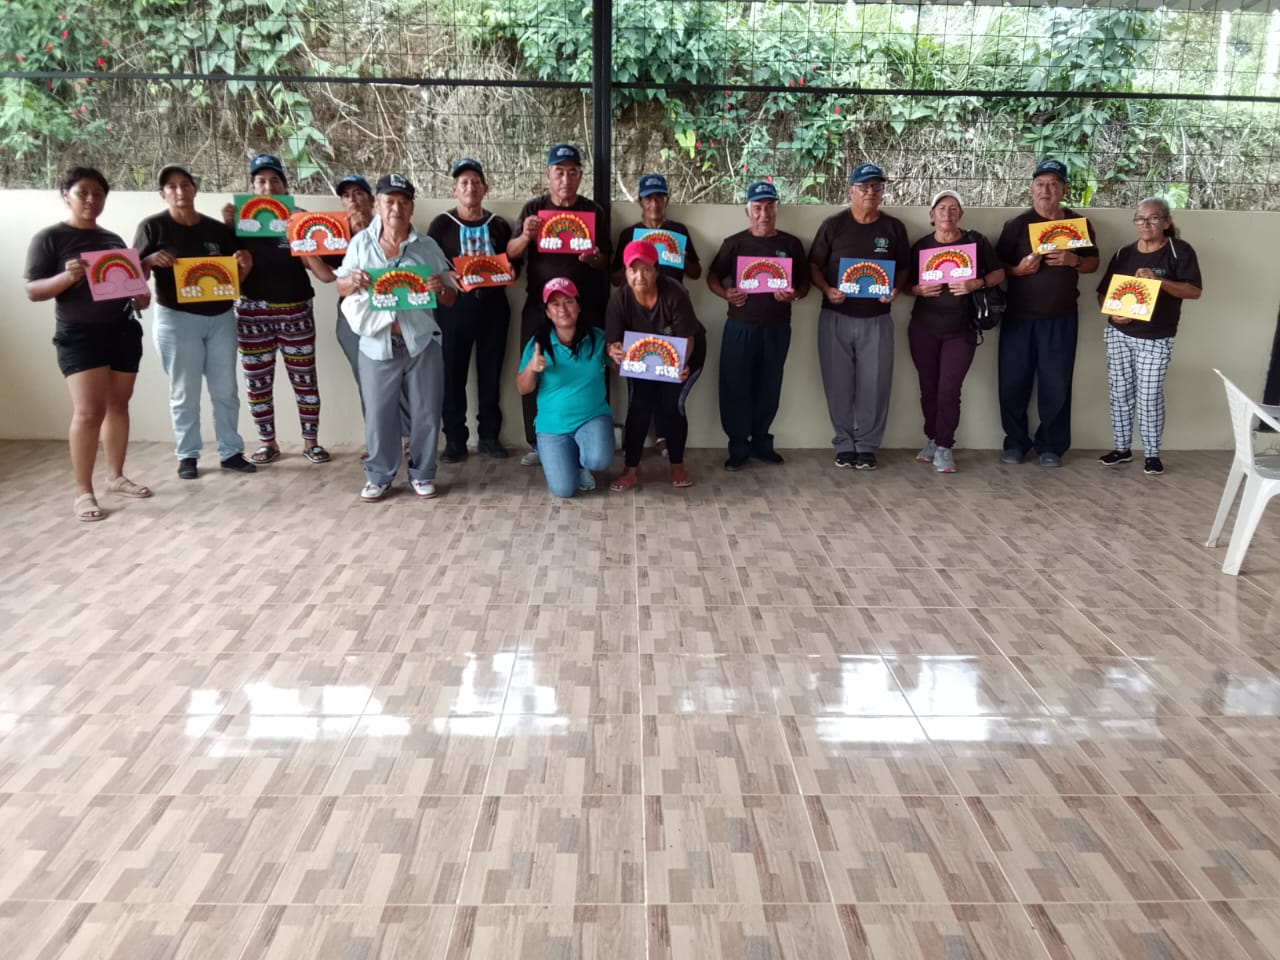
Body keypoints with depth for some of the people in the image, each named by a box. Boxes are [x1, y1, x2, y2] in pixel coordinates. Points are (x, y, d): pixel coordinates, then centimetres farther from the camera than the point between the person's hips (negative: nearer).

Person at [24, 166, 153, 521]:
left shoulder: (113, 239, 13)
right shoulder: (49, 238, -3)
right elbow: (33, 291, -8)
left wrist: (141, 295, -1)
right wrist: (67, 277, -26)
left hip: (123, 329, 6)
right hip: (79, 335, -6)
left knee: (118, 404, 9)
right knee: (89, 411, -12)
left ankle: (116, 477, 20)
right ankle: (83, 492, -6)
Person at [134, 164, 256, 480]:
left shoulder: (217, 229, 8)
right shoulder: (153, 227, -3)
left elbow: (233, 277, 12)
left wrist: (245, 265, -8)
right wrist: (151, 260, -24)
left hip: (221, 318, 4)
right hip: (177, 320, -3)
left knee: (225, 390, 8)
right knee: (184, 393, 3)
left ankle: (231, 452, 16)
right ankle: (187, 456, 13)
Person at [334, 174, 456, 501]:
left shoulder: (428, 246, 4)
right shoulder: (361, 243, 4)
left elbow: (450, 300, 6)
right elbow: (340, 287, 9)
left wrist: (441, 288, -17)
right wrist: (352, 282, -13)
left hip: (422, 343, 0)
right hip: (377, 345, 0)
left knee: (426, 413, 5)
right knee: (378, 415, 5)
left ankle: (422, 474, 20)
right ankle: (378, 476, 20)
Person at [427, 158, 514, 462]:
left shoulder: (499, 226, 12)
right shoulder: (442, 224, 4)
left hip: (493, 306, 2)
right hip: (454, 306, -2)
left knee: (491, 372, 7)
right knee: (454, 373, -1)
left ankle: (489, 436, 17)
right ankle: (454, 439, 6)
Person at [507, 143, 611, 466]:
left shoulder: (593, 211, 5)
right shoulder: (533, 209, 5)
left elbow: (605, 262, 4)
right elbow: (511, 254, -2)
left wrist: (594, 259, -19)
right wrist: (525, 236, -22)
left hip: (584, 306, 0)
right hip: (539, 305, 1)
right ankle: (538, 443, 10)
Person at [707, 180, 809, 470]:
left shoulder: (791, 244, 7)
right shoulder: (734, 243, 4)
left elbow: (804, 282, 10)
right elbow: (713, 277, 6)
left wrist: (794, 294, -12)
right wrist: (725, 293, -14)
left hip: (777, 327, 2)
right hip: (740, 326, -1)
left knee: (768, 387, 8)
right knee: (735, 387, -3)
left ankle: (761, 442, 21)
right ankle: (738, 447, 6)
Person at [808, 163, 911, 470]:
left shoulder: (894, 228, 6)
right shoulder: (833, 225, 1)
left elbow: (903, 268, 11)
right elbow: (814, 264, 3)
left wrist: (895, 289, -10)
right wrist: (827, 289, -15)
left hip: (876, 320, 1)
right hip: (836, 318, -1)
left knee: (874, 385, 0)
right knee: (838, 384, 3)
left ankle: (867, 446, 12)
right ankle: (845, 444, 16)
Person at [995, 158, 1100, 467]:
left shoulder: (1079, 224, 7)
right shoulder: (1017, 225, 2)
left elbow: (1093, 263, 12)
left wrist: (1074, 260, -9)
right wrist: (1018, 269, -18)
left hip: (1061, 318, 1)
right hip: (1019, 316, 0)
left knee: (1056, 384, 2)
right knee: (1013, 381, 1)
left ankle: (1051, 446, 12)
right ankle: (1016, 442, 15)